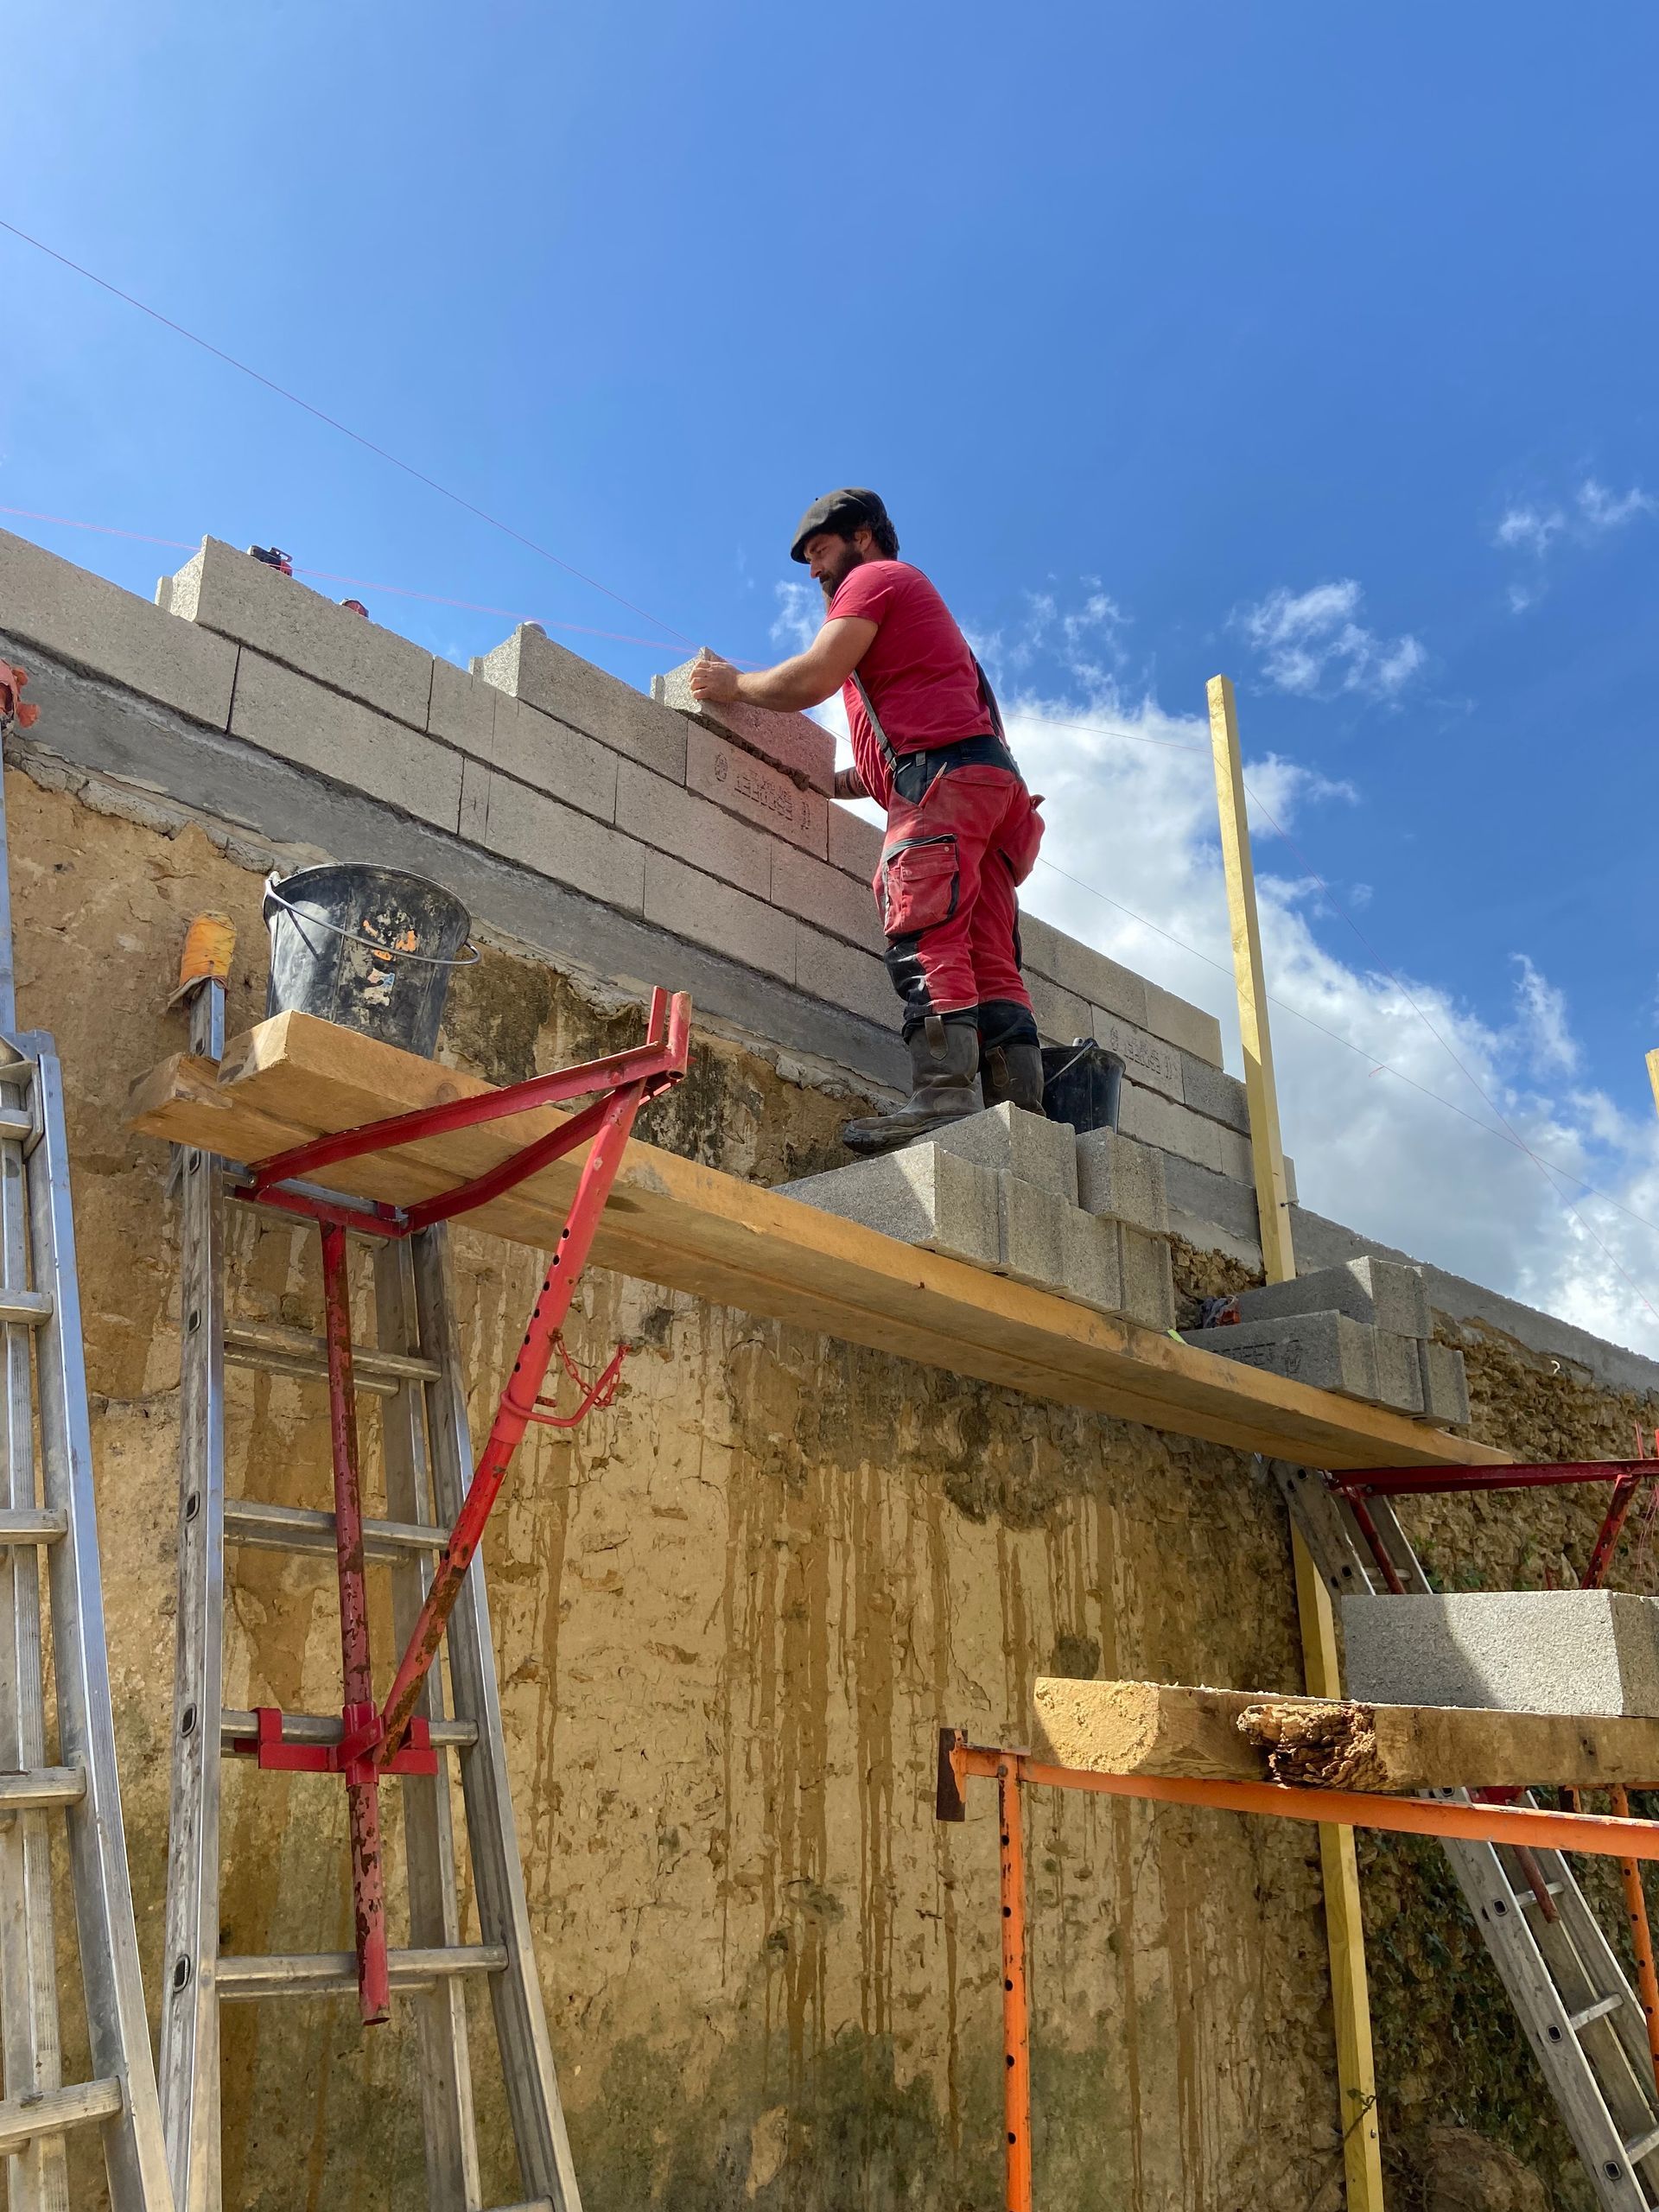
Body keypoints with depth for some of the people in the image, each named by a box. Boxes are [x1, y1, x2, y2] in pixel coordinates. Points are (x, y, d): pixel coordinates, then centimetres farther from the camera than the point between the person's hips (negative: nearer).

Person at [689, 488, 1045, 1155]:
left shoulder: (874, 578, 10)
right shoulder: (913, 601, 38)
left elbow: (812, 679, -5)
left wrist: (732, 684, 11)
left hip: (943, 774, -9)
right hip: (984, 779, 9)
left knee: (924, 935, -20)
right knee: (989, 959, -3)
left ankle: (944, 1094, -31)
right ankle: (1020, 1110, -12)